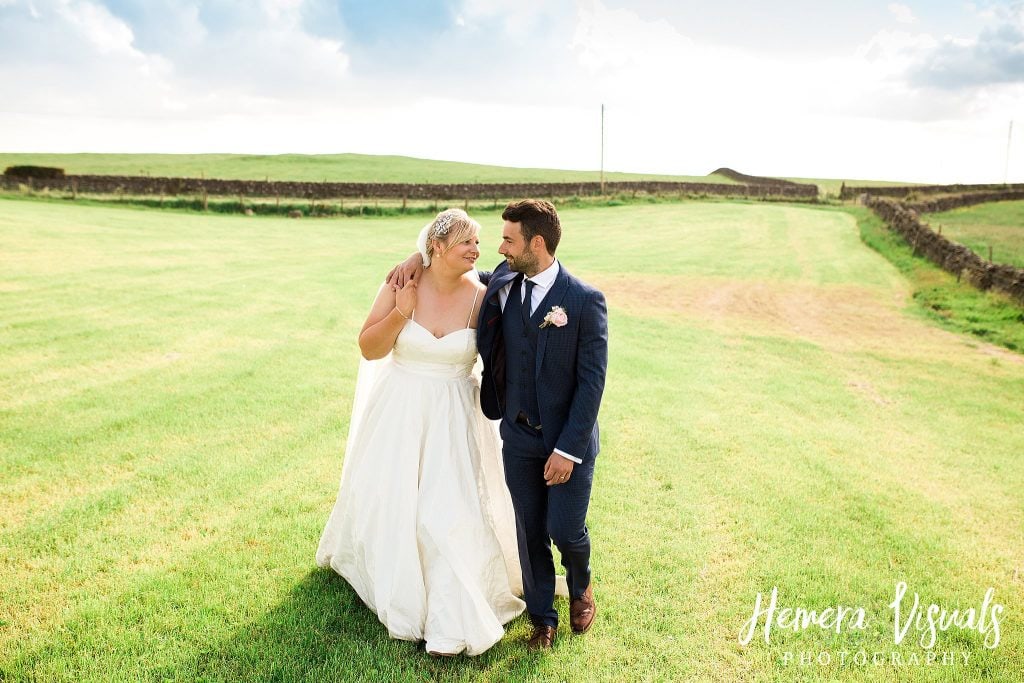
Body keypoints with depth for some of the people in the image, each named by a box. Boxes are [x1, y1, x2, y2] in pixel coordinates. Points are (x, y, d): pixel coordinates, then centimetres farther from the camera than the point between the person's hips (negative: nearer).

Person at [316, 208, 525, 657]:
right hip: (401, 413, 1)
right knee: (388, 501, 15)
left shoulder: (479, 297, -10)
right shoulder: (403, 286, -10)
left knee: (451, 511, -3)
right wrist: (400, 314, -20)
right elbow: (369, 349, -6)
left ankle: (450, 621, 14)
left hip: (453, 418, -1)